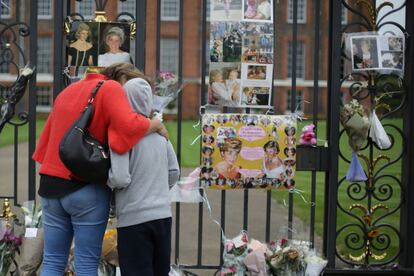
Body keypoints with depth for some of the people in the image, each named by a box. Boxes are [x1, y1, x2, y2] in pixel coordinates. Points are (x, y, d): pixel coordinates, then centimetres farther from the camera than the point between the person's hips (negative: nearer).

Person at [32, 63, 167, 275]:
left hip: (51, 186, 7)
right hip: (86, 188, -7)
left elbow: (46, 140, 20)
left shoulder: (67, 91, 20)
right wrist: (156, 124, -3)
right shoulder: (110, 89, -4)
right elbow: (129, 127, -21)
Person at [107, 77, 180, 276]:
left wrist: (107, 179, 1)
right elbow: (174, 173, 13)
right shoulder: (160, 133, 6)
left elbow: (120, 178, -19)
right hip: (163, 216, 6)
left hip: (134, 220, -6)